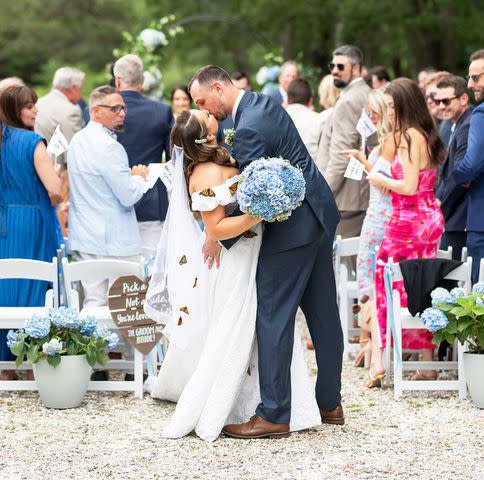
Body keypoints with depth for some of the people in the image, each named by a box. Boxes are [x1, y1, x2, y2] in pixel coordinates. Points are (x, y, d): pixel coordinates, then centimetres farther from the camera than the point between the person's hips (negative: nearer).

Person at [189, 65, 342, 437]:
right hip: (319, 214, 10)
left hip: (291, 228, -10)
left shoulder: (250, 129, -22)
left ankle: (273, 414, -1)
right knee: (323, 314, 14)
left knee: (273, 319, -4)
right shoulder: (263, 102, 9)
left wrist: (221, 239, -11)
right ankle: (330, 403, 22)